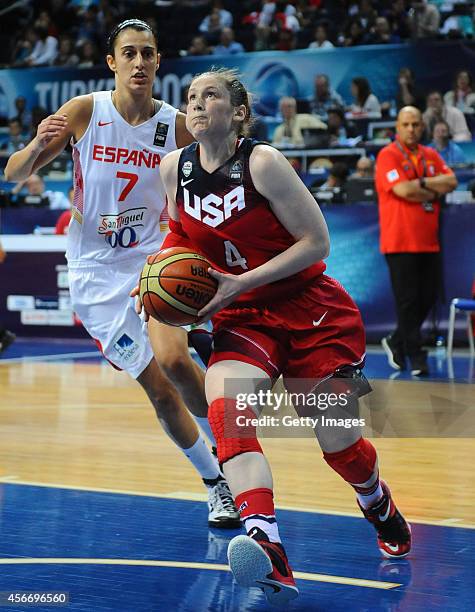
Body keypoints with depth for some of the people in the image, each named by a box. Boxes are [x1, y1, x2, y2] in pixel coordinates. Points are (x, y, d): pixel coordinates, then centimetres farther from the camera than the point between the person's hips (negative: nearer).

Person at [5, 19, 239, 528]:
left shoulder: (175, 125, -2)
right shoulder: (85, 111, -7)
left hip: (154, 257, 1)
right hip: (97, 273, -1)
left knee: (173, 359, -25)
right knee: (159, 389, -3)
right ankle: (216, 484, 16)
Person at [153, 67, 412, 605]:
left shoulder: (263, 162, -16)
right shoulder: (175, 168, 0)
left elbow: (316, 241, -15)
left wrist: (241, 282, -21)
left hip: (311, 310, -3)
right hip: (242, 317, 3)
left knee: (338, 442, 3)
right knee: (224, 410, -27)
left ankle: (384, 514, 39)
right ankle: (269, 554, -41)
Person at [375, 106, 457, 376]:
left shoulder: (431, 156, 15)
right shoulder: (388, 156, -5)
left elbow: (451, 182, 2)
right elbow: (402, 190, -18)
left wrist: (421, 183, -12)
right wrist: (434, 192, -4)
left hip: (429, 240, 7)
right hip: (400, 241, -6)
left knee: (428, 298, 9)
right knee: (408, 300, -4)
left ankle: (396, 342, 27)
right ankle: (416, 357, 1)